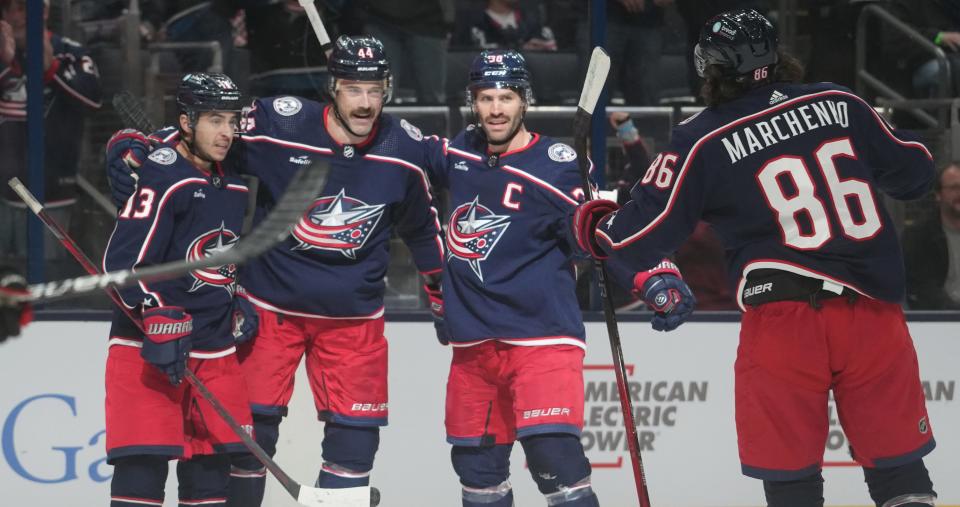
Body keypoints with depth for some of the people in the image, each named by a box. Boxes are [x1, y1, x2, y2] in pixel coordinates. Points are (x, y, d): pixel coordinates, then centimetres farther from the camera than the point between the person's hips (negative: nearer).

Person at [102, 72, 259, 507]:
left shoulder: (234, 189, 13)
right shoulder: (162, 179, -13)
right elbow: (122, 261, -19)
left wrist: (240, 304, 13)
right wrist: (158, 318, -27)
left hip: (215, 351, 8)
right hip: (147, 350, -8)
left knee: (211, 464, 8)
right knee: (143, 463, -12)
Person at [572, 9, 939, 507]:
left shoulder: (703, 141, -2)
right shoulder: (839, 104, 6)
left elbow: (646, 236, 0)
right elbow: (912, 171, 17)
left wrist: (594, 227, 21)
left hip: (784, 317, -3)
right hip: (872, 310, 3)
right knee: (897, 462, 10)